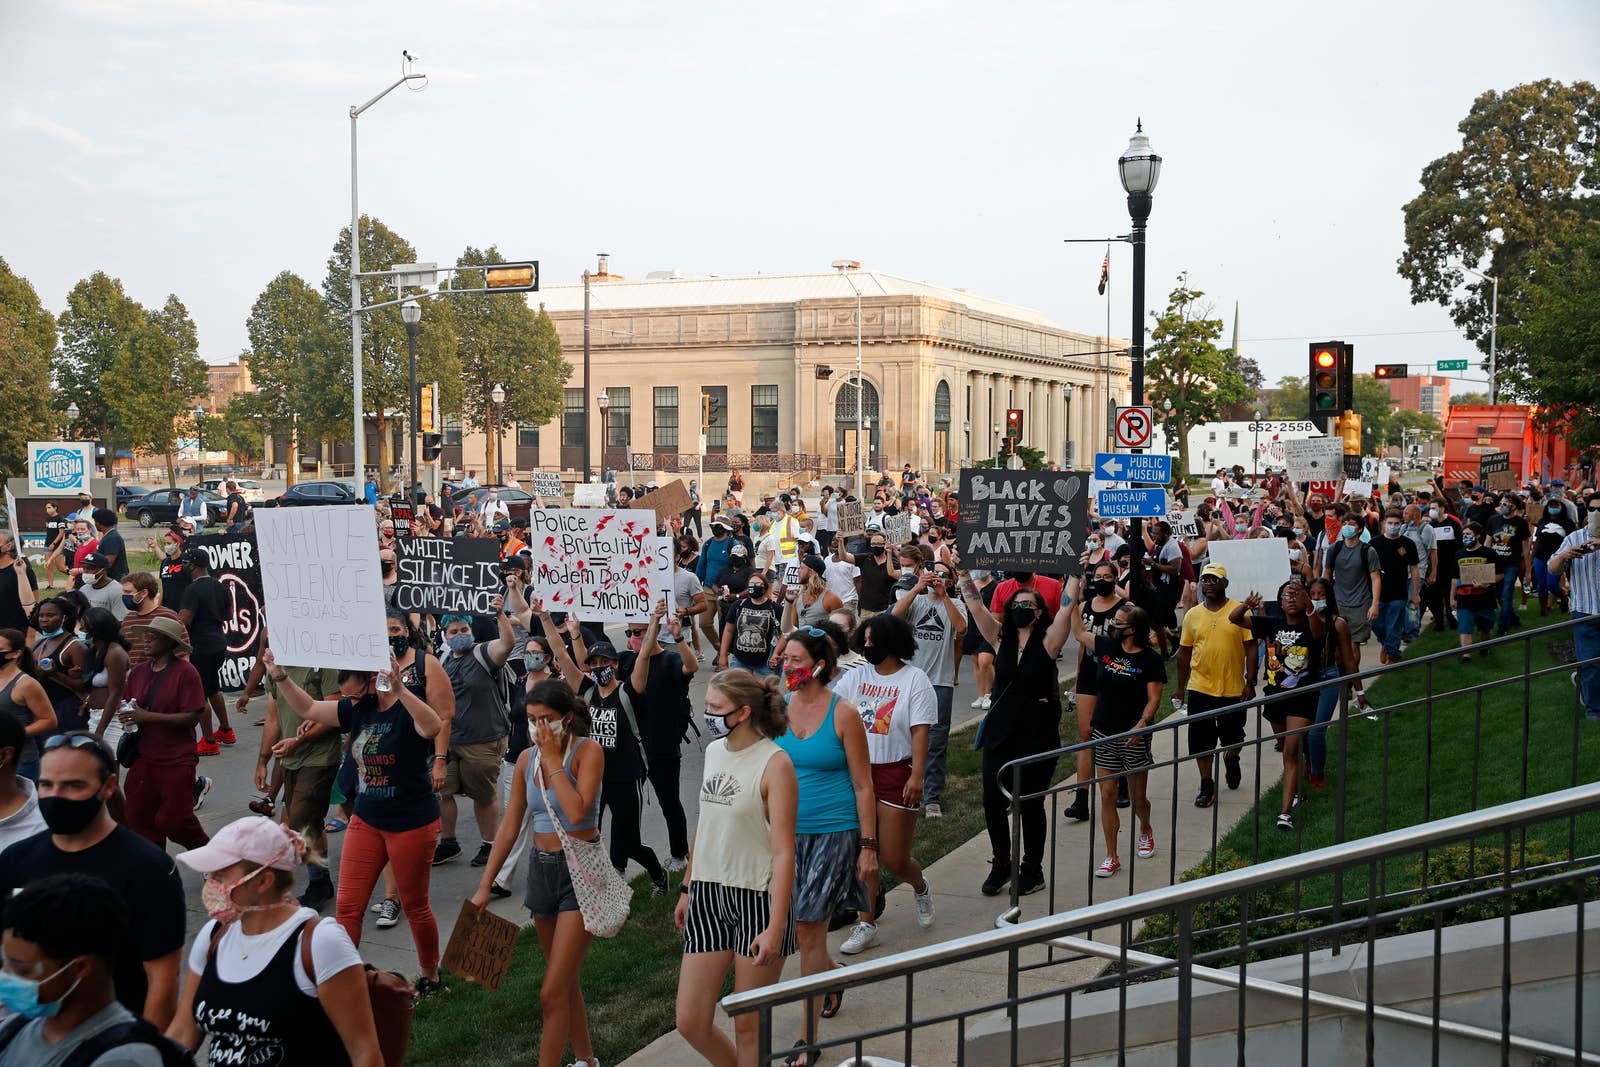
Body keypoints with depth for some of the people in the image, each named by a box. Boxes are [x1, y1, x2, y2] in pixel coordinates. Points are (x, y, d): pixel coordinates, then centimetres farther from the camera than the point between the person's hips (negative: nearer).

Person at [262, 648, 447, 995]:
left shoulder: (406, 710, -18)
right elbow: (308, 709, 11)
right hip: (366, 820, 7)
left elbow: (433, 727, -41)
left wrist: (399, 689, -50)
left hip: (412, 824, -6)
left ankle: (430, 977, 28)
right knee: (348, 906, 4)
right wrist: (280, 677, -2)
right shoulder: (357, 709, 3)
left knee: (415, 906, 9)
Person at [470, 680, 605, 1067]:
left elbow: (576, 812, -28)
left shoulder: (587, 751, -13)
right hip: (542, 868, 7)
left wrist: (553, 759, -21)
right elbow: (510, 825, 9)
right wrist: (485, 886, 7)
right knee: (566, 980, 18)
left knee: (552, 993, -10)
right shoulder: (527, 759, 4)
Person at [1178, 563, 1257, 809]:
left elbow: (1250, 648, -4)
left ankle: (1231, 760, 45)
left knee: (1233, 737, 13)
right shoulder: (1192, 615, 3)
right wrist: (1181, 687, 11)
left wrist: (1250, 682, -8)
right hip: (1200, 688, 1)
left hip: (1233, 689, -1)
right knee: (1201, 741, 2)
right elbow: (1184, 652, 9)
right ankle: (1206, 786, 14)